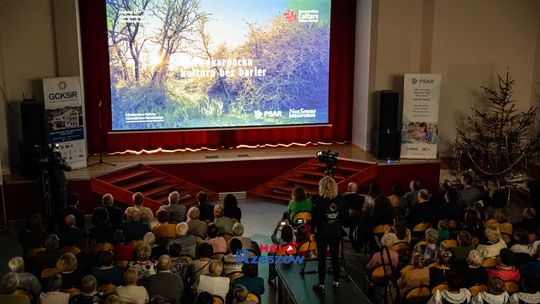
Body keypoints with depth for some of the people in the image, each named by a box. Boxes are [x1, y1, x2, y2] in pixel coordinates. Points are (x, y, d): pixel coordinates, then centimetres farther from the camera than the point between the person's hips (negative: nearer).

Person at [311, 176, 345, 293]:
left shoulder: (319, 200, -16)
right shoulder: (339, 200, -4)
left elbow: (315, 217, -12)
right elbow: (342, 216, 4)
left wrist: (312, 230, -1)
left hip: (322, 232, -4)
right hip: (336, 232, 4)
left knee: (322, 258, 4)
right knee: (335, 257, 13)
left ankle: (321, 285, 9)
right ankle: (336, 282, 23)